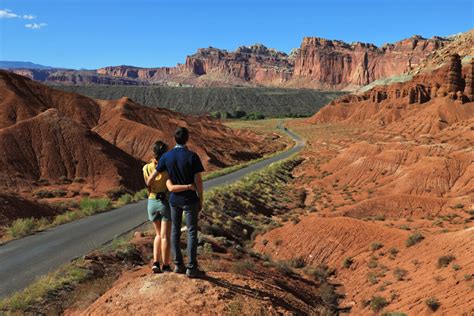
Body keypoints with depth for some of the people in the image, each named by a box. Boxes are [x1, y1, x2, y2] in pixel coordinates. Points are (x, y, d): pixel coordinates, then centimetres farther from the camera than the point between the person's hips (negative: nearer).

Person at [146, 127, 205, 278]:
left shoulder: (166, 157, -4)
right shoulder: (192, 156, -16)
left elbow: (152, 176, 2)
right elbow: (198, 181, -15)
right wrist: (201, 200, -3)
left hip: (174, 199, 4)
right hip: (190, 199, -4)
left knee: (175, 231, 15)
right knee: (192, 232, 3)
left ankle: (178, 264, 21)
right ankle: (191, 268, 6)